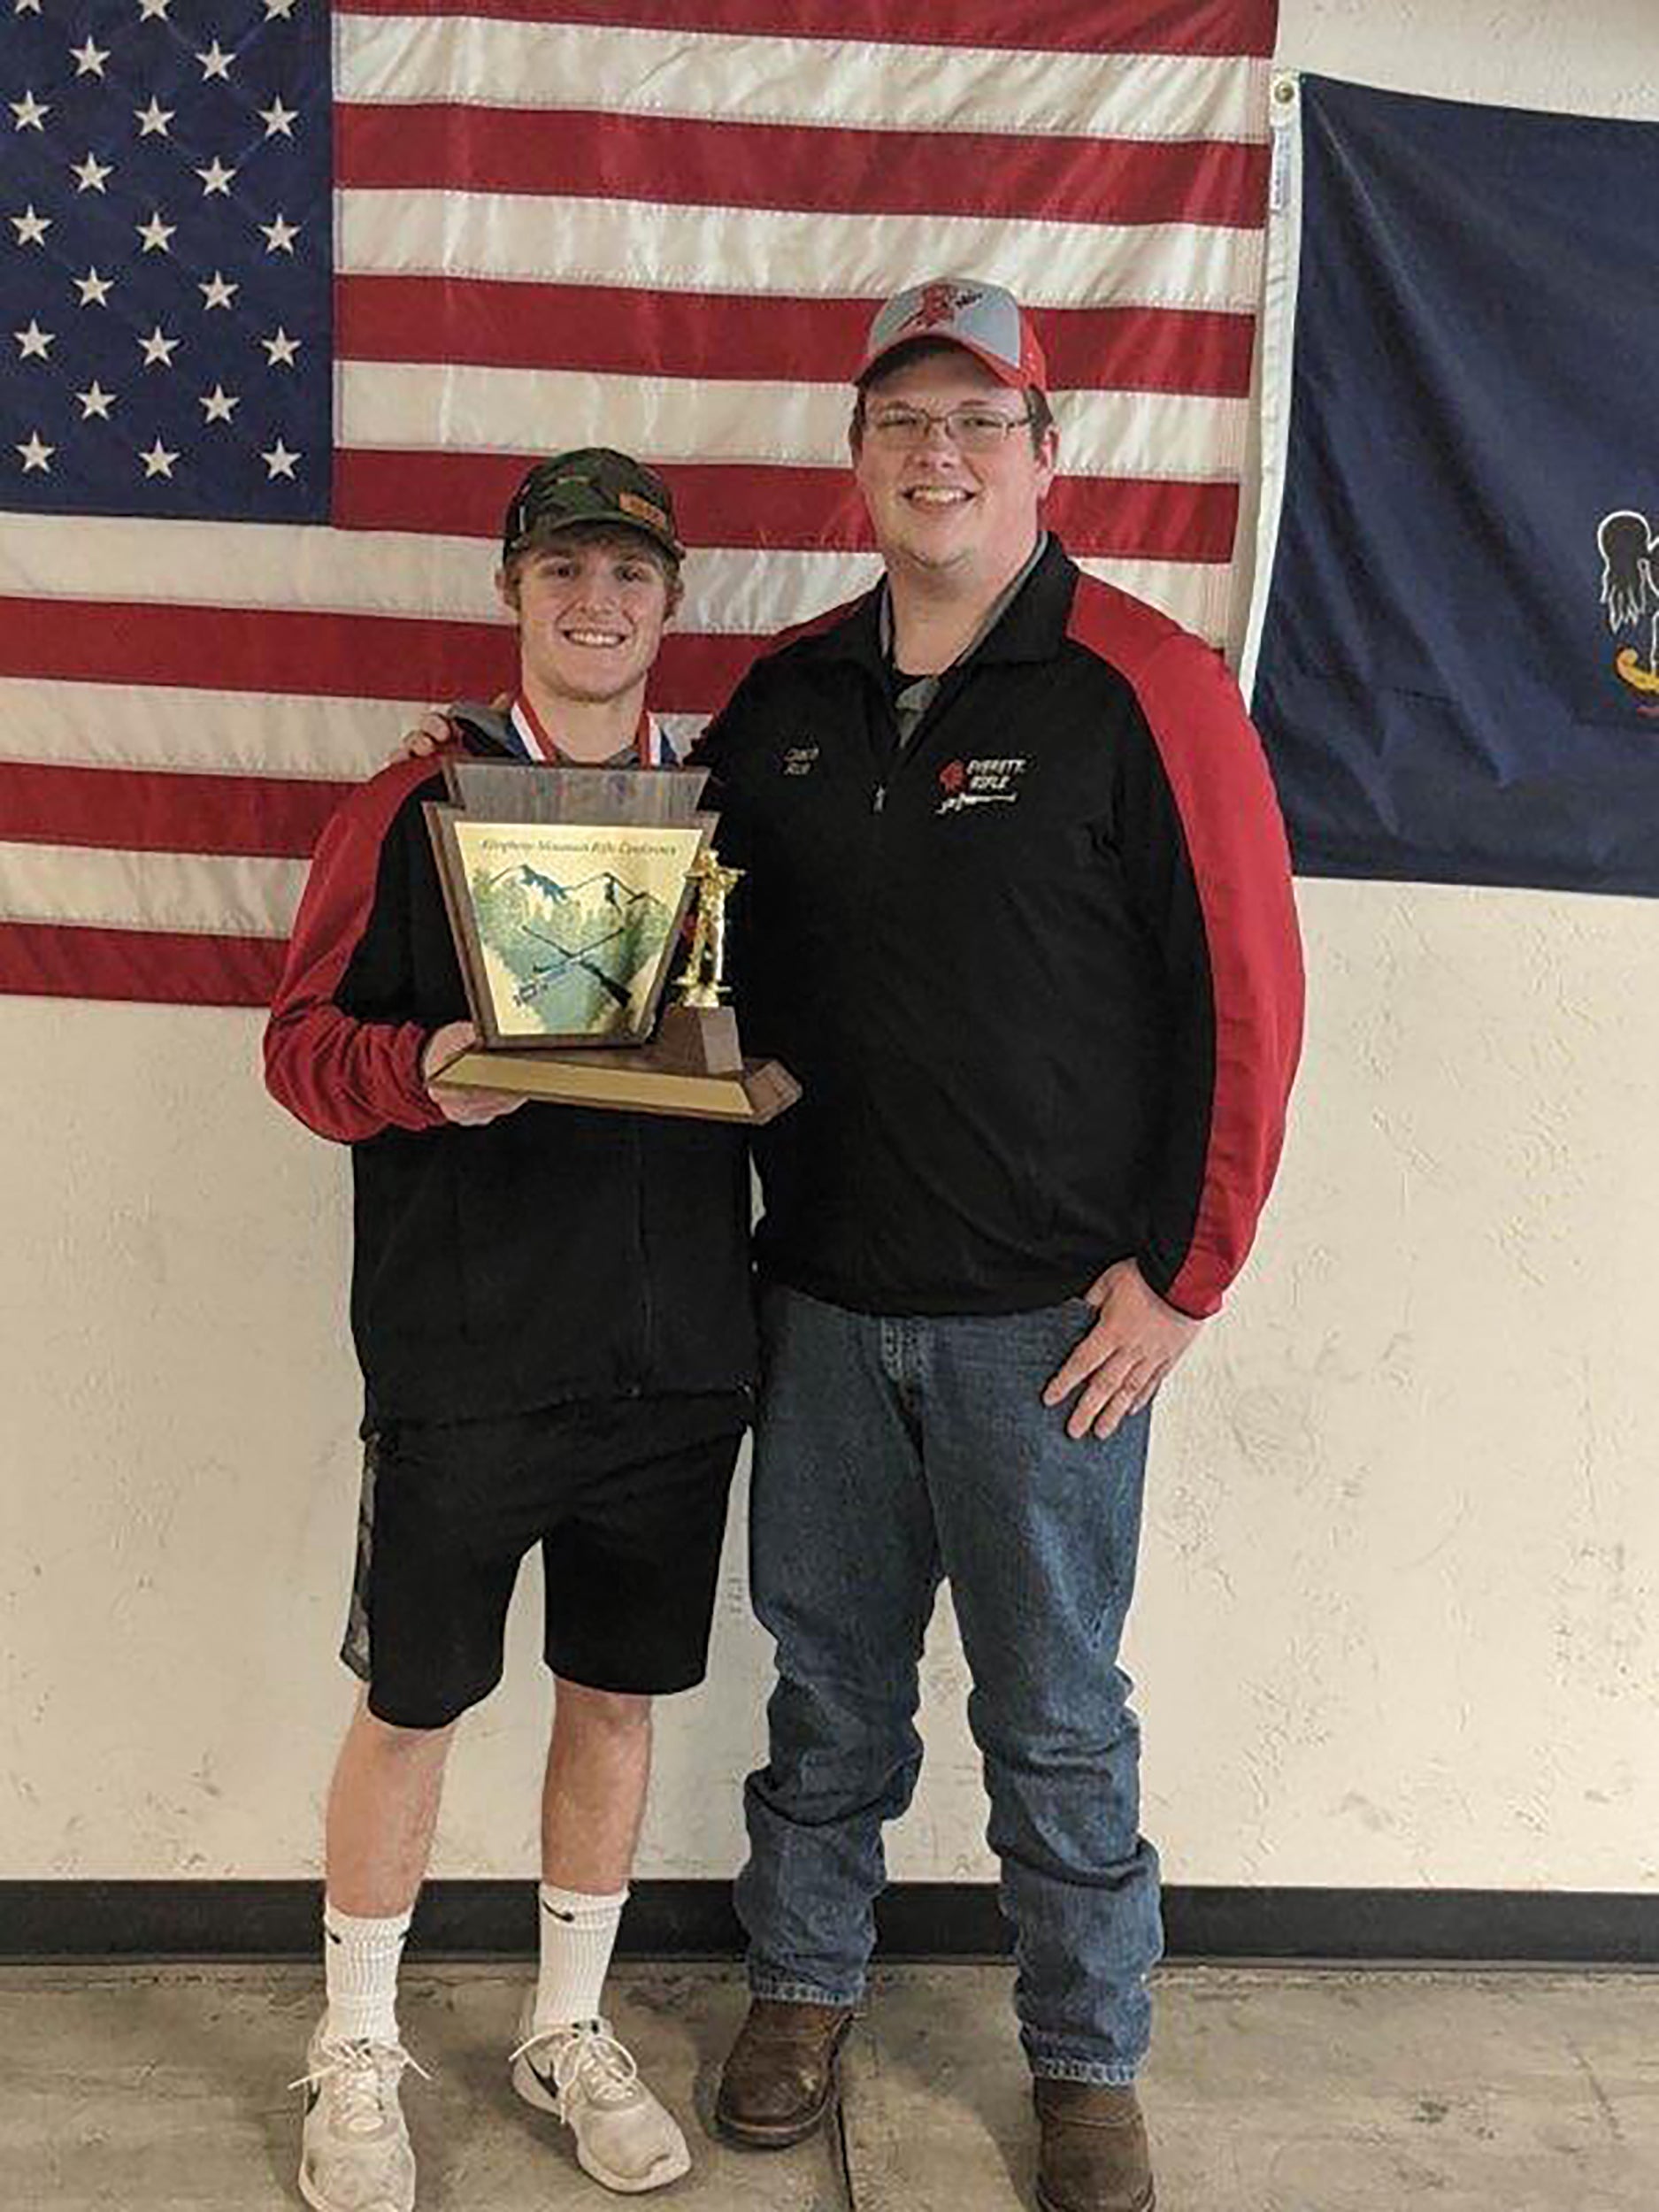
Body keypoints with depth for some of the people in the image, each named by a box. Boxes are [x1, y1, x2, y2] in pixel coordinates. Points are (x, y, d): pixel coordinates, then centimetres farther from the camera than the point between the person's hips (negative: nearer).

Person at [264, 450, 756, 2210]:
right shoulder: (420, 805, -2)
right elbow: (302, 1037, -3)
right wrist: (420, 1072, -22)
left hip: (676, 1357, 4)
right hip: (464, 1353, -3)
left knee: (617, 1695, 15)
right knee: (411, 1704, 10)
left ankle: (569, 2031, 37)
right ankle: (357, 2052, 33)